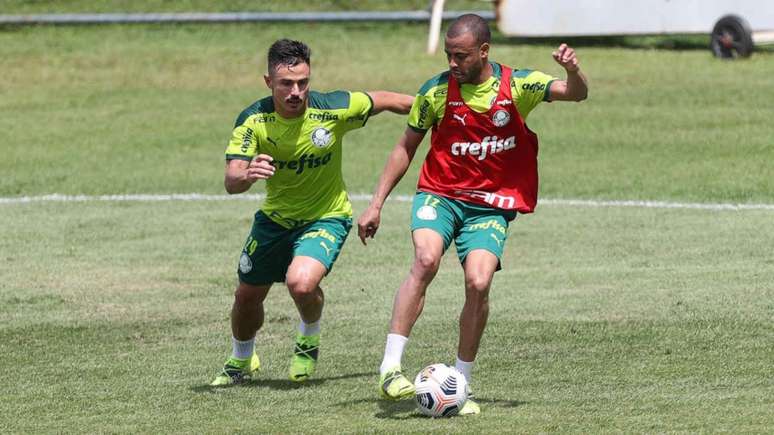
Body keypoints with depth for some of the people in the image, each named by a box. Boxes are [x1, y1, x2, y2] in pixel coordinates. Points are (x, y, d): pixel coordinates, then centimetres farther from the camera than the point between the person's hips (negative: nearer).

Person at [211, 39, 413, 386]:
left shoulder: (333, 109, -24)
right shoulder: (253, 120, -21)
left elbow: (382, 101, -5)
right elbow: (231, 182, -29)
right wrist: (247, 176, -54)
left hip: (326, 217, -3)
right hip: (275, 216, 3)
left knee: (301, 282, -29)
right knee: (247, 296, 14)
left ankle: (309, 341, 5)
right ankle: (241, 361, 46)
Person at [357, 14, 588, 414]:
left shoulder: (517, 85, -4)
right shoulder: (437, 91, -3)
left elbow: (574, 94, -11)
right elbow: (406, 148, 7)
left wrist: (572, 72, -35)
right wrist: (376, 204, 4)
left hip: (490, 206, 0)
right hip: (440, 194, 0)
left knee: (478, 282, -20)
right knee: (425, 260, -28)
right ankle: (390, 368, -28)